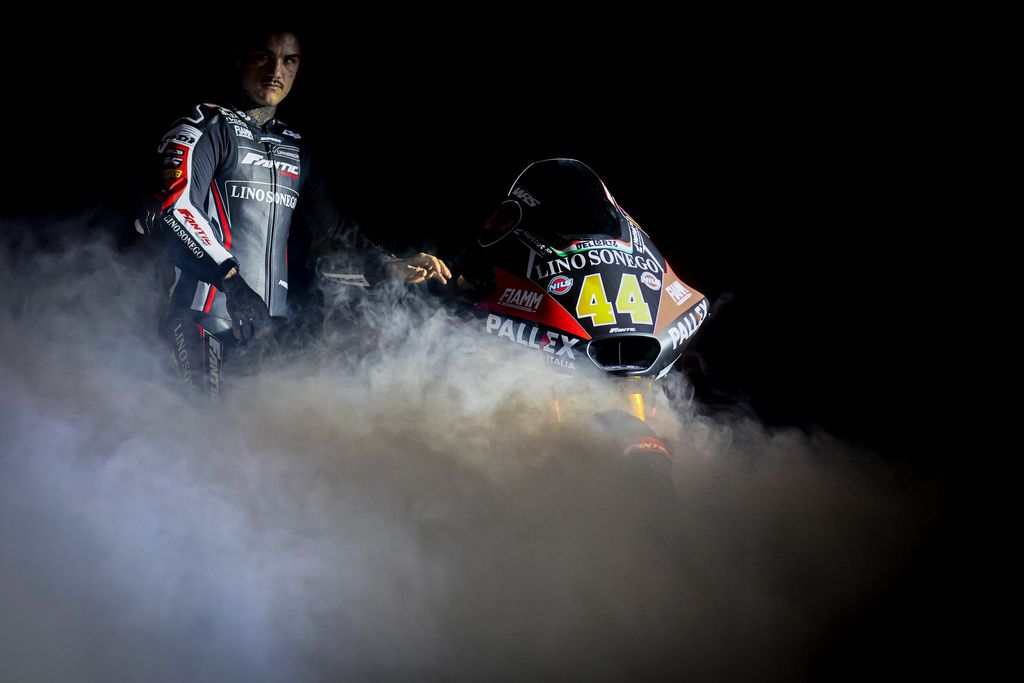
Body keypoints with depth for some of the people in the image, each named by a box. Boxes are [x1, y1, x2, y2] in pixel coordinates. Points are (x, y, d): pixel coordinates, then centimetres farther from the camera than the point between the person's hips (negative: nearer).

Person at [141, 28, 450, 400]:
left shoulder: (295, 151, 22)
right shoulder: (207, 126, 1)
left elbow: (331, 234, 27)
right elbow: (175, 208, -14)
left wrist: (391, 267, 9)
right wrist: (231, 279, -27)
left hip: (268, 324, 6)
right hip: (204, 316, -6)